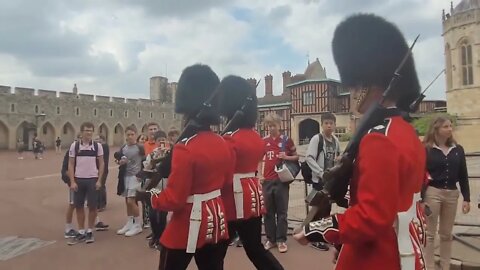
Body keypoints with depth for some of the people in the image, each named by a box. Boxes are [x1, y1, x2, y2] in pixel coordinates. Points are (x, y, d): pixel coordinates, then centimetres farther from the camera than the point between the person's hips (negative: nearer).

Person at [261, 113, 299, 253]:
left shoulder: (287, 140, -3)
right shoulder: (264, 141, 5)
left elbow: (296, 157, 5)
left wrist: (286, 157, -16)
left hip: (282, 180, -3)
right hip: (267, 181, 3)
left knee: (282, 212, 5)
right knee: (268, 212, 10)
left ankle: (281, 240, 15)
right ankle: (270, 239, 22)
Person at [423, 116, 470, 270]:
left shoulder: (458, 149, 7)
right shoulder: (427, 150, -6)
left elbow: (463, 176, 9)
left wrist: (466, 198, 5)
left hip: (452, 194, 4)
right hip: (432, 193, -4)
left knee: (447, 234, 14)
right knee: (430, 234, 3)